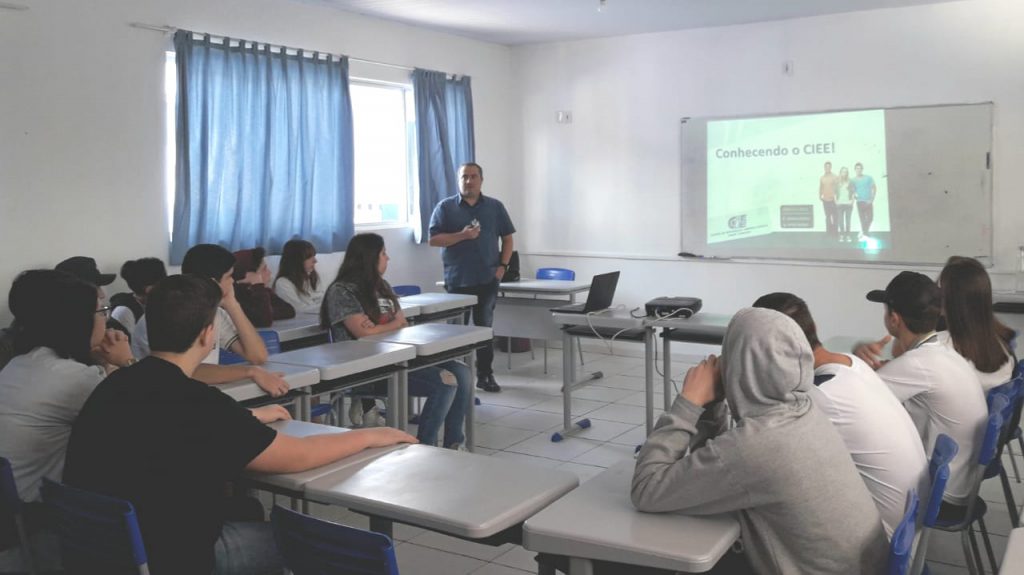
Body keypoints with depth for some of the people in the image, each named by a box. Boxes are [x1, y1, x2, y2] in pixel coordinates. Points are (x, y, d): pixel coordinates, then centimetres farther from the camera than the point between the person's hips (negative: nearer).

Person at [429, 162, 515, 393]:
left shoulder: (495, 207, 7)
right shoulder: (445, 207, 0)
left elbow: (507, 238, 10)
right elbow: (434, 239, -6)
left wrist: (503, 265, -2)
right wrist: (462, 235, -18)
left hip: (487, 279, 2)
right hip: (457, 279, -1)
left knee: (485, 327, 7)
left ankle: (485, 375, 15)